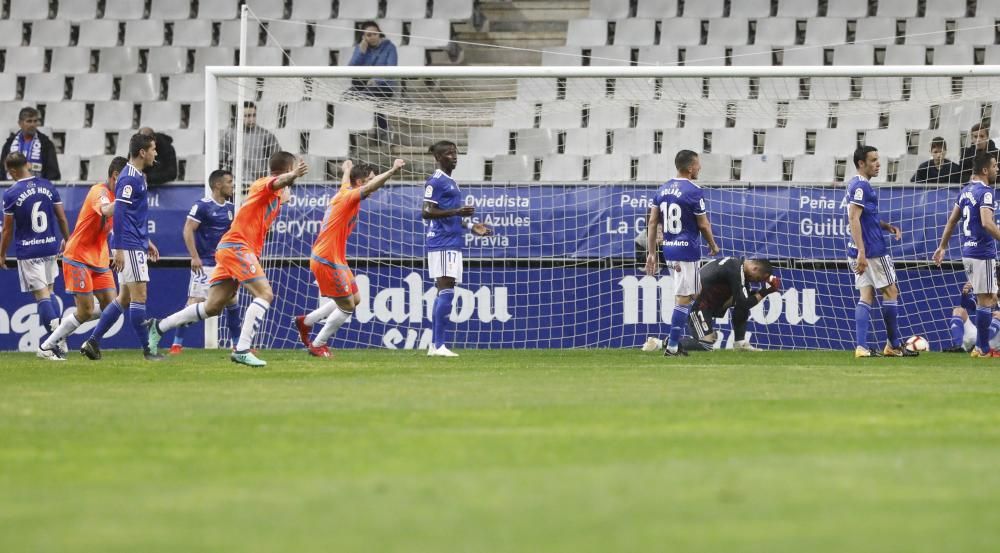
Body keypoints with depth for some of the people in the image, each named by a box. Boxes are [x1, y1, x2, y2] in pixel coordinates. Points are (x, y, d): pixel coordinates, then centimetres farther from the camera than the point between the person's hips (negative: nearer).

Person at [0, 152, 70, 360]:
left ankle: (57, 344, -10)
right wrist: (66, 240, 21)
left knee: (41, 295, -2)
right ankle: (55, 343, 15)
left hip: (28, 251, -4)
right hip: (50, 247, 4)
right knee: (48, 292, 17)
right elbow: (62, 218, 5)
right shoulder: (47, 186, 1)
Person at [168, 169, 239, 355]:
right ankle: (177, 343, -6)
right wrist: (194, 256, -20)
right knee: (194, 301, -12)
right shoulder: (202, 206, -10)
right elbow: (188, 230, -14)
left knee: (232, 301, 8)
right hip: (204, 264, -7)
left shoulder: (230, 208, 12)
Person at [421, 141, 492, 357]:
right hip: (442, 243, -10)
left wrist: (470, 226, 22)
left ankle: (435, 345, 11)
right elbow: (426, 212, -17)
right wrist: (456, 212, -24)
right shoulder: (436, 181, -9)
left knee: (444, 293, 9)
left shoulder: (451, 182, 21)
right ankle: (439, 345, -17)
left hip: (452, 244, 10)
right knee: (446, 291, -14)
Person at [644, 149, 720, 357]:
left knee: (693, 293, 20)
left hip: (668, 250, 7)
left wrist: (651, 253, 12)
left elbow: (652, 222, 7)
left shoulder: (663, 189, 7)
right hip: (687, 251, -7)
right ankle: (672, 347, 1)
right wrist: (713, 246, 9)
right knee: (683, 299, 0)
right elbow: (703, 225, -8)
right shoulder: (694, 192, -13)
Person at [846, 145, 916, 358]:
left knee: (866, 296, 5)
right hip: (872, 250, -9)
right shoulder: (861, 186, -14)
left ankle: (861, 347, -3)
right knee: (890, 292, 2)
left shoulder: (857, 185, 17)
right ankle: (894, 345, 9)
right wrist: (861, 252, -27)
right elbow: (853, 219, -22)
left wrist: (887, 227, 15)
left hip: (860, 252, 9)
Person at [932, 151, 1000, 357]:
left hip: (968, 252, 9)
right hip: (983, 253, -9)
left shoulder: (967, 191, 13)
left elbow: (952, 221, 19)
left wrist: (942, 246, 26)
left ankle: (980, 347, 16)